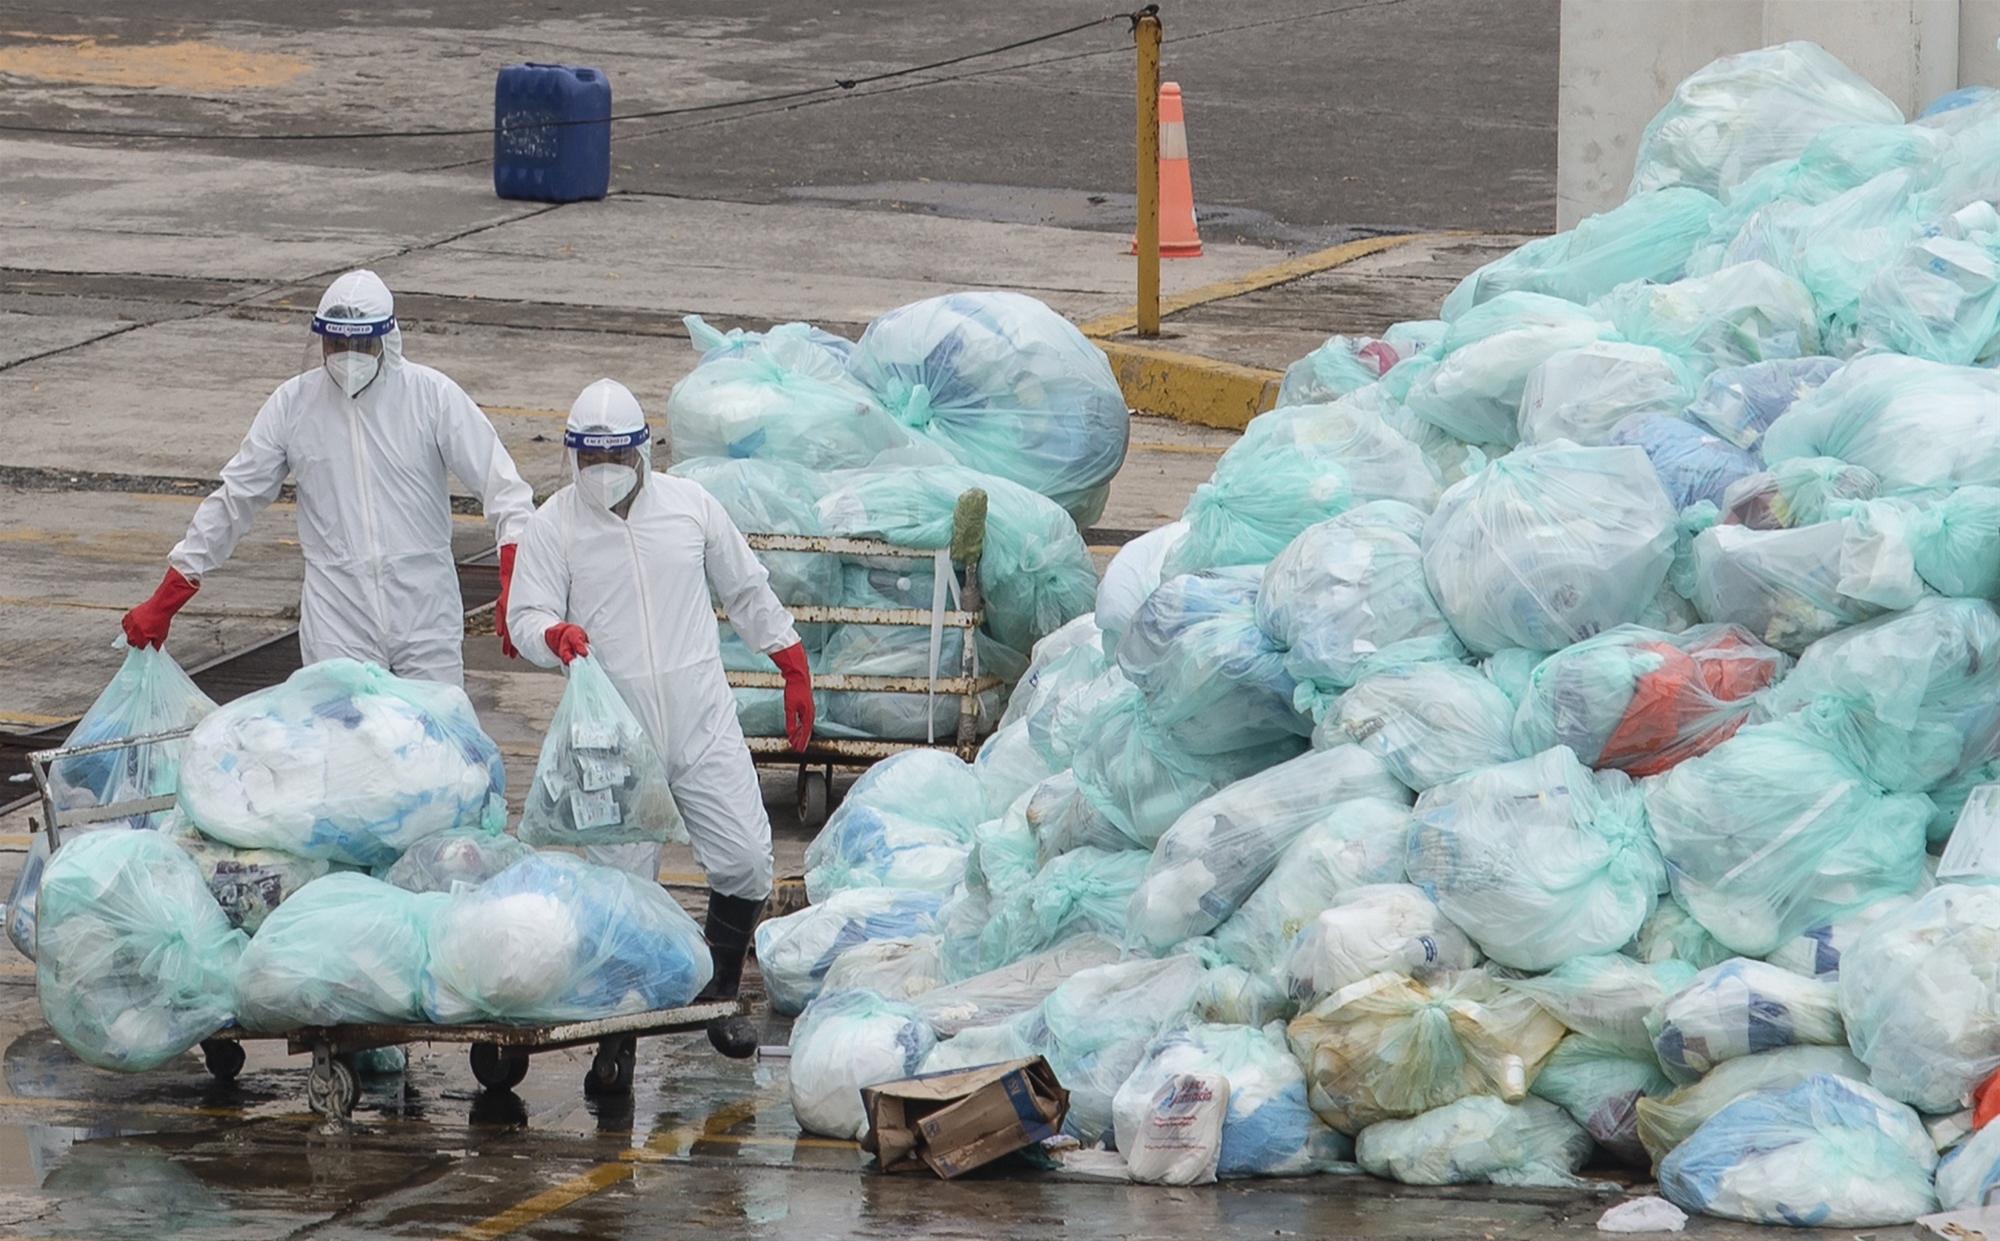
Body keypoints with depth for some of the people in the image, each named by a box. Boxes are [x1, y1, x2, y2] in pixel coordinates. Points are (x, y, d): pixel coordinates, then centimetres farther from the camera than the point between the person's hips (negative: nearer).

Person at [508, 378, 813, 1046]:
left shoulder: (689, 504, 6)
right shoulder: (552, 527, 0)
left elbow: (747, 591, 17)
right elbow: (526, 616, -1)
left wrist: (793, 666, 20)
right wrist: (555, 633, -25)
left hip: (704, 722, 2)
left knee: (745, 860, -3)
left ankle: (719, 996, 15)